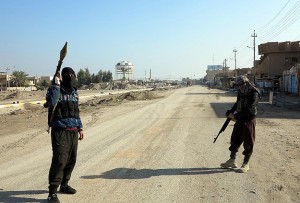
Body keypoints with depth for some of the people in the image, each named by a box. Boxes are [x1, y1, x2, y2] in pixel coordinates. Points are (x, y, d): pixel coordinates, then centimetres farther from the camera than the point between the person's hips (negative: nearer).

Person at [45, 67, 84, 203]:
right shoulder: (54, 89, -5)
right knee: (59, 161, -12)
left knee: (71, 160, 11)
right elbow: (51, 102, -28)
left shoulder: (74, 92, 14)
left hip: (73, 131, 7)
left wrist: (80, 127, 17)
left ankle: (64, 185, 29)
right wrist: (56, 84, -21)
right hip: (60, 131, -7)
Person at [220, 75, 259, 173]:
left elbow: (249, 110, -22)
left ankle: (246, 164, 12)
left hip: (249, 121, -8)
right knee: (235, 140, 13)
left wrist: (236, 116, -19)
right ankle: (232, 161, 25)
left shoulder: (254, 93, -15)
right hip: (239, 120, 8)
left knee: (248, 143, 2)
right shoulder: (240, 92, 9)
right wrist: (230, 112, 5)